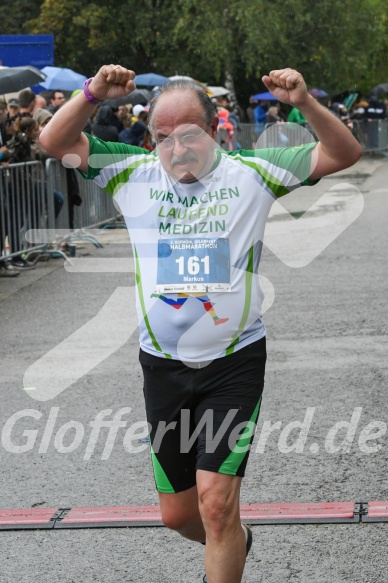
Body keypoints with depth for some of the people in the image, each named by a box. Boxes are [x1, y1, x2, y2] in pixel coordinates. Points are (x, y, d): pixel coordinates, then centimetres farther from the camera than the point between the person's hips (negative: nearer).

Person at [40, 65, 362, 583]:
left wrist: (304, 101, -20)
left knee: (216, 500, -15)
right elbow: (54, 142, 1)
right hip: (163, 364, 3)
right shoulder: (135, 173, 2)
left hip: (235, 361, -3)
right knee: (177, 513, 13)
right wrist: (92, 95, -16)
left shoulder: (251, 173, -2)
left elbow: (344, 154, -4)